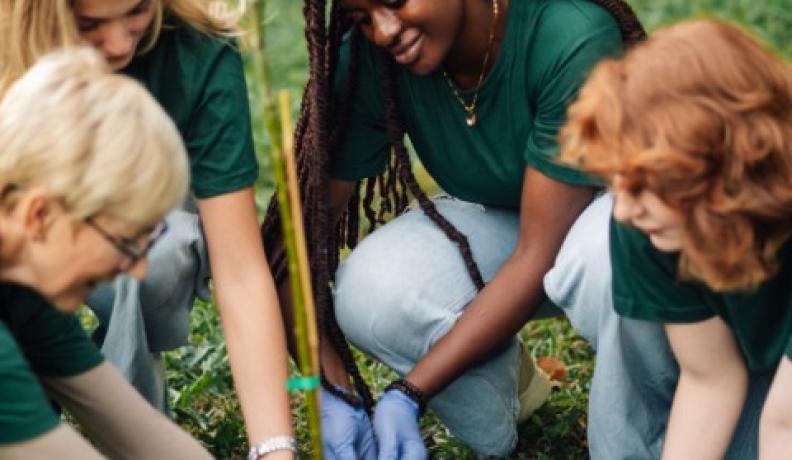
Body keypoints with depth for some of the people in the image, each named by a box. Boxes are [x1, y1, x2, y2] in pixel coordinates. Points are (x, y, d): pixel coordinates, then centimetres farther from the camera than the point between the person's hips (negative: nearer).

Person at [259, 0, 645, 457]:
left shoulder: (572, 38, -33)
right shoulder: (369, 61, -20)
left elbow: (541, 254, -32)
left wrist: (408, 394, -35)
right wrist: (334, 395, -30)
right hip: (501, 225, 4)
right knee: (370, 292, -27)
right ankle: (512, 379, 4)